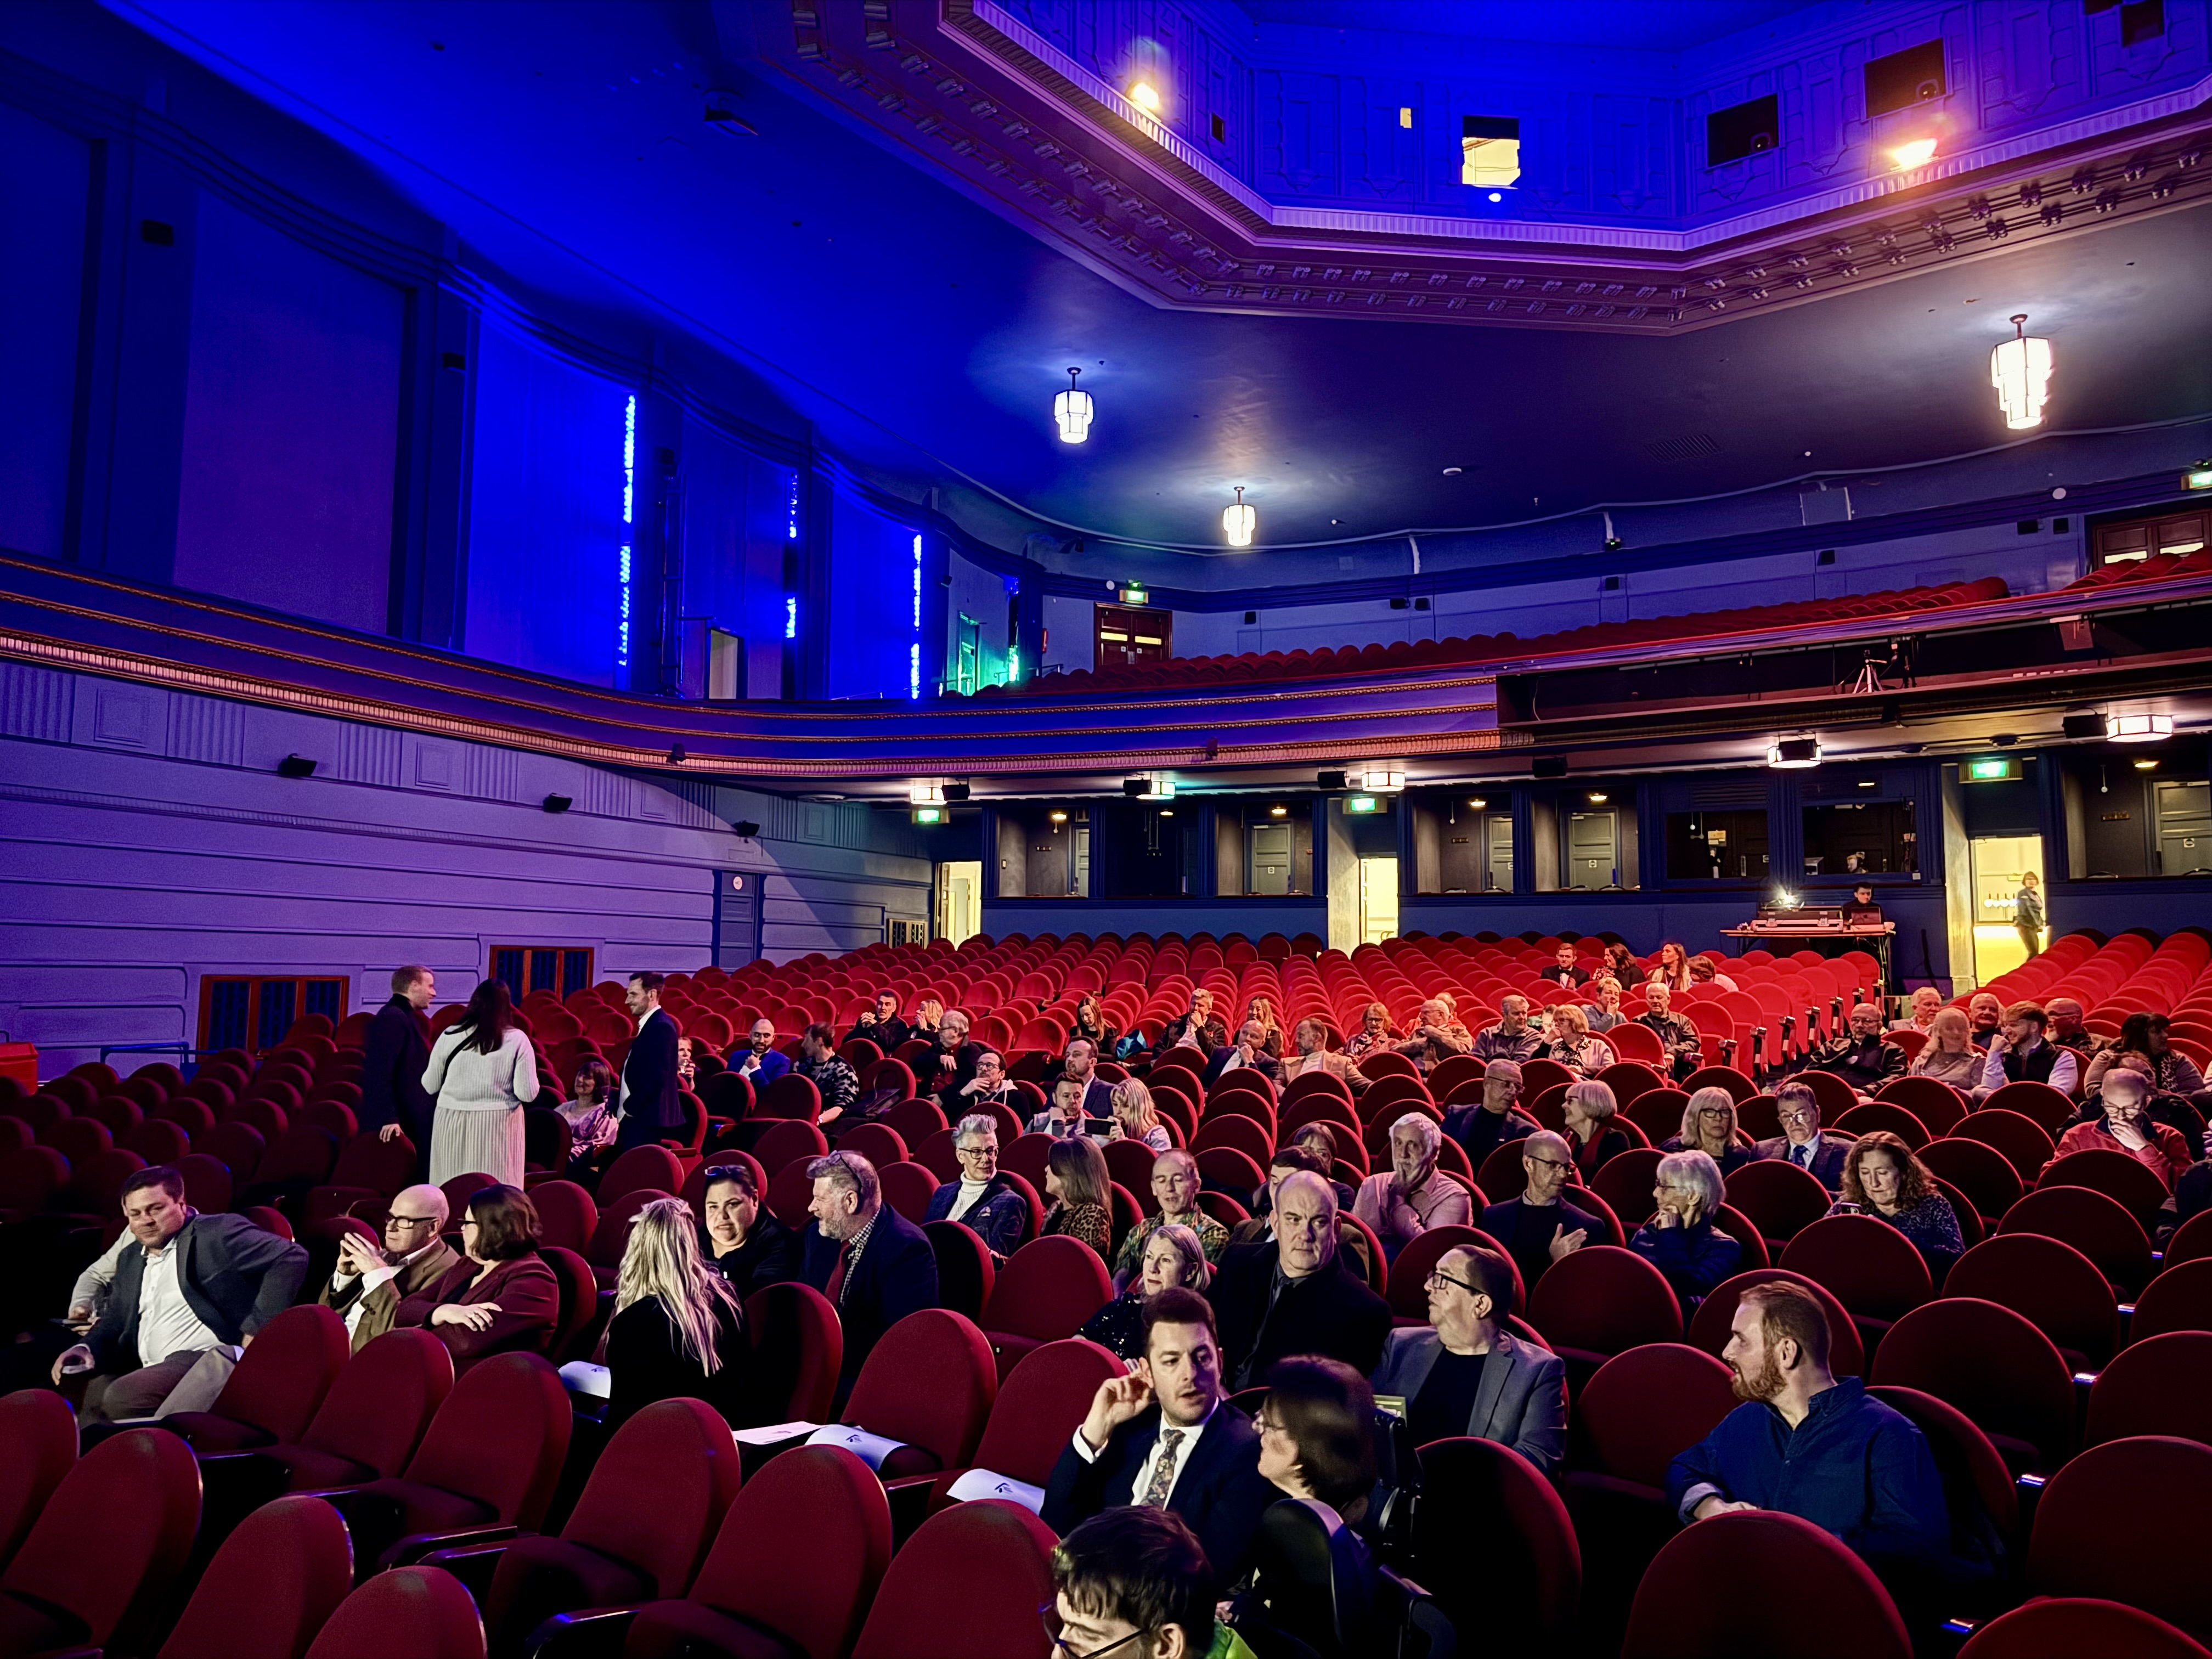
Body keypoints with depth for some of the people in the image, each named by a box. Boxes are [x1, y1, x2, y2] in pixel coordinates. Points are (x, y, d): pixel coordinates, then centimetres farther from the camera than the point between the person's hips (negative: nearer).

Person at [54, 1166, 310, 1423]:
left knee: (119, 1397, -25)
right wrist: (87, 1349, 4)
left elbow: (291, 1257, -16)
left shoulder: (218, 1233, -6)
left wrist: (258, 1328, -18)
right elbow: (115, 1322, 27)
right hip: (152, 1371, 9)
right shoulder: (130, 1259, 20)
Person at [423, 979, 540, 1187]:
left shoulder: (450, 1036, 0)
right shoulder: (517, 1040, -5)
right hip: (498, 1123, -2)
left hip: (452, 1123, 2)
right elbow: (528, 1094, -8)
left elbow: (429, 1087, 7)